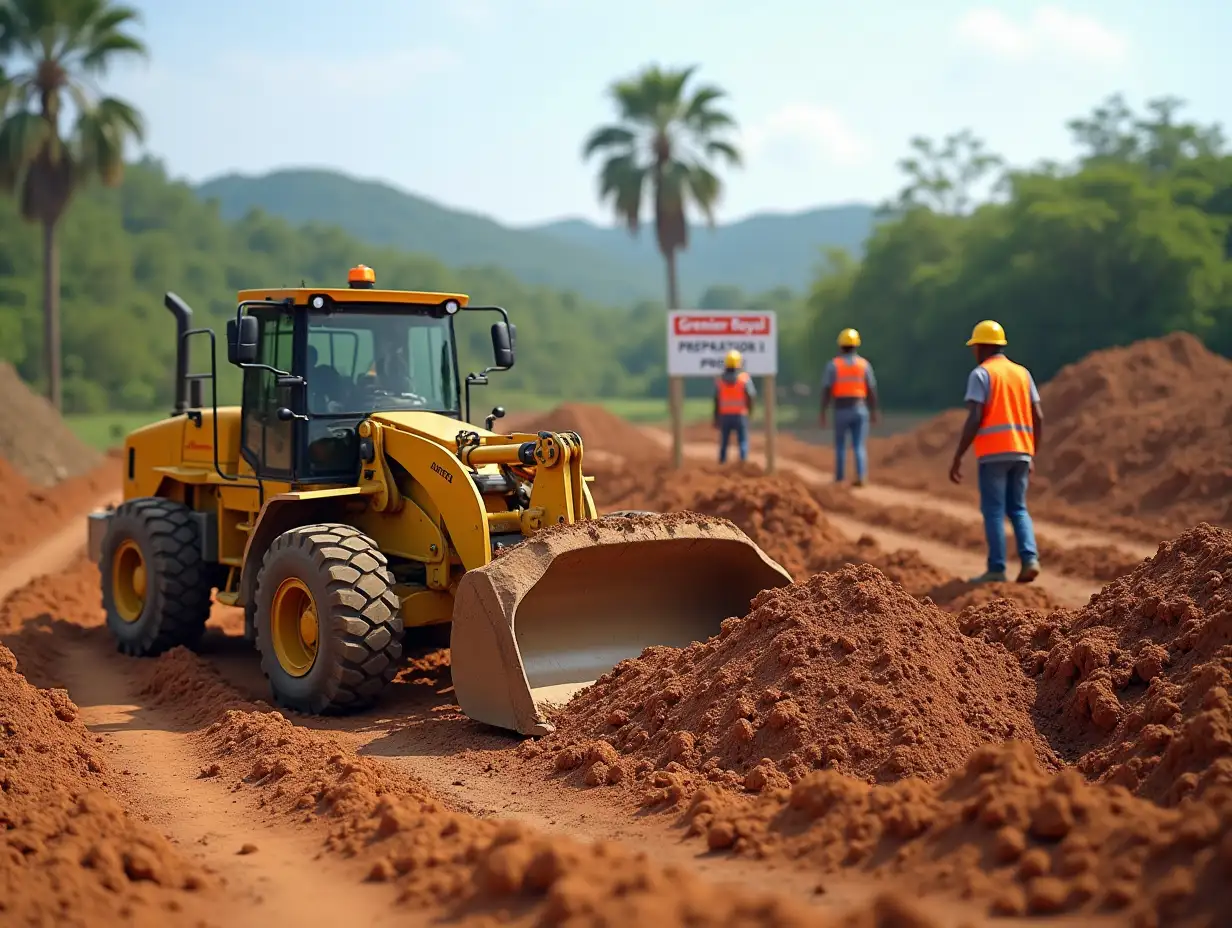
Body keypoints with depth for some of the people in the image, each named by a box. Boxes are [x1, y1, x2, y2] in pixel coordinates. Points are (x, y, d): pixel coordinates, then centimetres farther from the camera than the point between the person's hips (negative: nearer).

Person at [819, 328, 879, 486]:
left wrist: (822, 414, -3)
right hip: (860, 410, 1)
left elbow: (826, 391, -8)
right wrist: (874, 412, 11)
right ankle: (860, 477, -13)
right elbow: (872, 391, 1)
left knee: (840, 445, 15)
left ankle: (839, 479, 19)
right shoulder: (864, 364, 0)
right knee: (859, 447, 3)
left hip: (841, 411, -1)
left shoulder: (833, 365, -4)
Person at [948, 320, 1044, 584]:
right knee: (1018, 508, 13)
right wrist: (1032, 456, 18)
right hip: (1020, 452, 5)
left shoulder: (981, 374, -3)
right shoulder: (1022, 373, 14)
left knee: (994, 511, 0)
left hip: (993, 453, -5)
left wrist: (957, 458, -9)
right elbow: (1038, 417, 10)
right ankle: (1030, 559, -3)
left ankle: (996, 569, 0)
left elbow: (974, 419, -12)